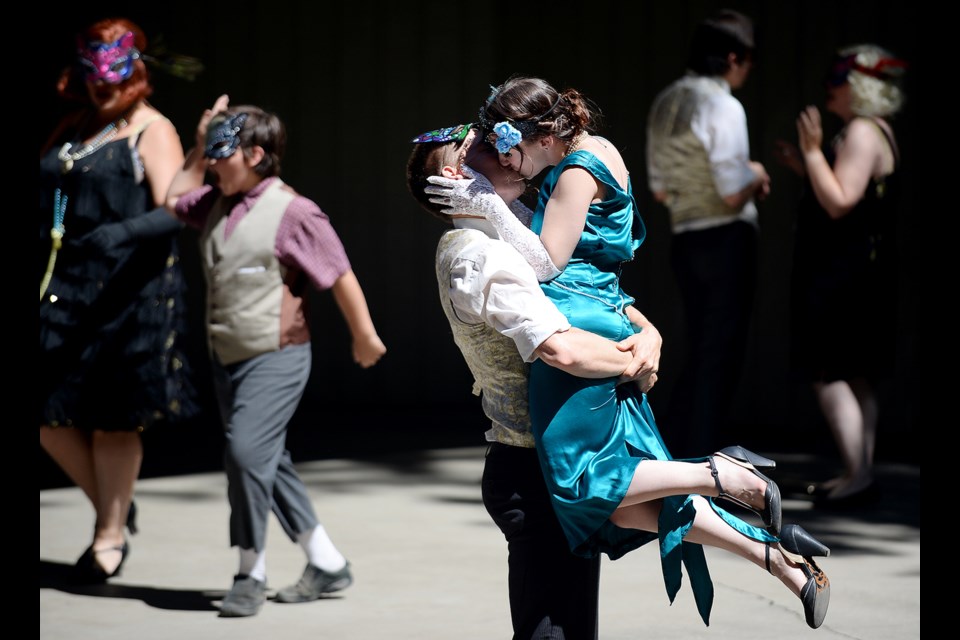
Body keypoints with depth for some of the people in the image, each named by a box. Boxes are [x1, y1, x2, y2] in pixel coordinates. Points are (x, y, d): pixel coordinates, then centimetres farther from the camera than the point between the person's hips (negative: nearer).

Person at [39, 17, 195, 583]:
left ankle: (111, 536, 14)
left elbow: (175, 211, -14)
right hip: (63, 286, 6)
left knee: (115, 419, 0)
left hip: (130, 292, -6)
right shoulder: (71, 132, 16)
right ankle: (114, 507, 23)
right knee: (51, 412, 4)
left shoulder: (152, 131, -3)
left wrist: (127, 231, -30)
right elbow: (47, 201, 25)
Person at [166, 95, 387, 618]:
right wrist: (200, 146, 16)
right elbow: (173, 199, 27)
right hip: (227, 356, 8)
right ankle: (326, 564, 23)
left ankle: (251, 575, -5)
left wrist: (364, 335, -2)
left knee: (247, 452, -18)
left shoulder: (291, 211, -14)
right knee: (267, 461, 11)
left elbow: (340, 275, -9)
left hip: (276, 356, -8)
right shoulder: (216, 204, 9)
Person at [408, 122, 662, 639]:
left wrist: (648, 332, 0)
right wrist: (630, 363, -11)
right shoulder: (480, 256, -16)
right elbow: (560, 348, -29)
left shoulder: (517, 236, 16)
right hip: (538, 475, -10)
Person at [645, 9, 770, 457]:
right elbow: (733, 194, -19)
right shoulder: (723, 106, -15)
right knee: (722, 357, 0)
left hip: (685, 240, 7)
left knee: (698, 357, 16)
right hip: (727, 240, -7)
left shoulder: (665, 103, 9)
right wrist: (756, 176, 3)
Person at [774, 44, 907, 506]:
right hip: (853, 271, 11)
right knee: (855, 377, 12)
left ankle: (858, 474, -10)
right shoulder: (870, 131, 16)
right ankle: (860, 472, 16)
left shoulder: (862, 132, -16)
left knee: (828, 374, -9)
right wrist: (805, 167, 19)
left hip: (844, 273, -11)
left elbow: (839, 203, -23)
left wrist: (813, 151, -21)